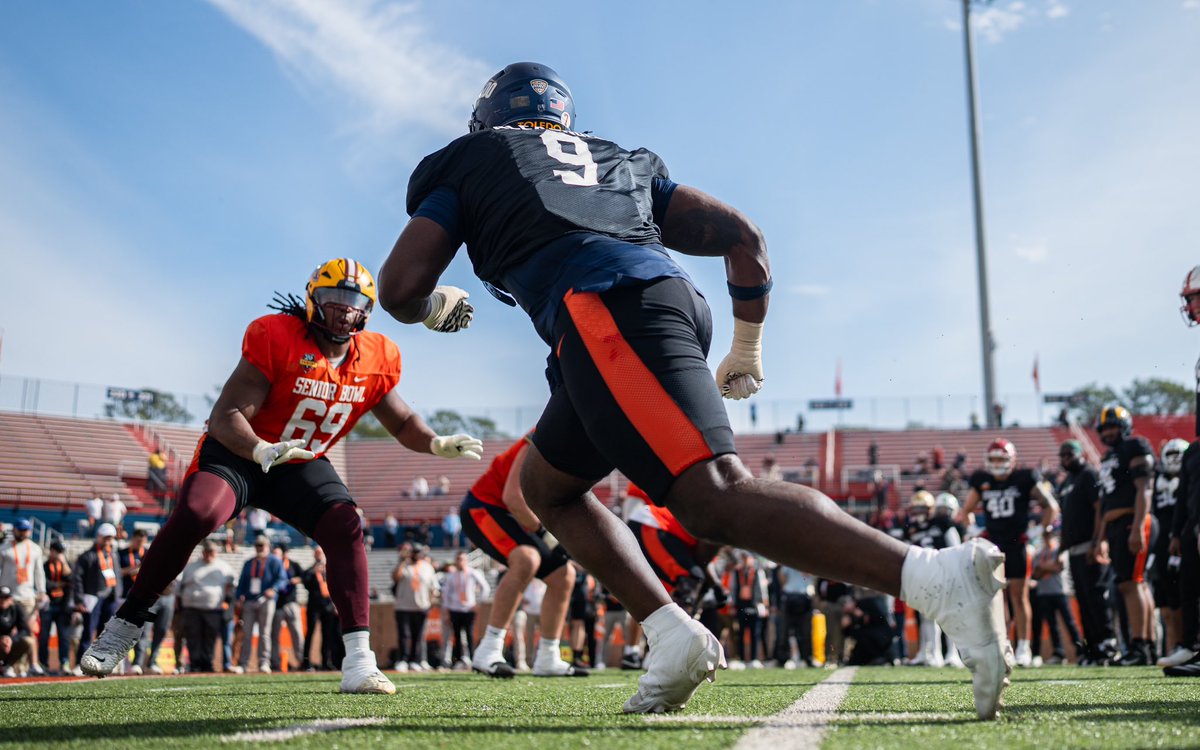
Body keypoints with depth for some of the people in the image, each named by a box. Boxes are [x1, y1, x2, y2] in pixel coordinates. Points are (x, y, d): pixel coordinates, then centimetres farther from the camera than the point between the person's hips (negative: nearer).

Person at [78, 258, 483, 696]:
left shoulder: (376, 360, -7)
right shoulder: (276, 338, -23)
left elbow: (402, 422, 7)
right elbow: (225, 417, -26)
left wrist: (437, 443, -15)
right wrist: (263, 451, -46)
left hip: (302, 464, 4)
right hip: (238, 451, -4)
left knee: (345, 528, -20)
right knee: (194, 515, -29)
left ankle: (358, 661, -20)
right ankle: (124, 627, -9)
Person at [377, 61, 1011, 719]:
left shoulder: (469, 164, 23)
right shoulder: (618, 161, 36)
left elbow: (400, 288, 12)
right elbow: (740, 234, 26)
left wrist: (434, 308, 37)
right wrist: (748, 348, 37)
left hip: (603, 313, -7)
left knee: (714, 497, -20)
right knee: (545, 486, 23)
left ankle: (942, 579, -35)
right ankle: (675, 640, 8)